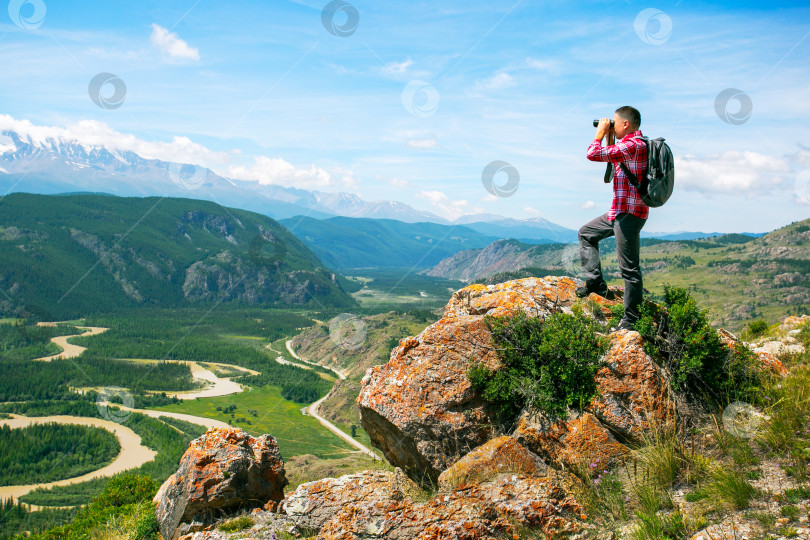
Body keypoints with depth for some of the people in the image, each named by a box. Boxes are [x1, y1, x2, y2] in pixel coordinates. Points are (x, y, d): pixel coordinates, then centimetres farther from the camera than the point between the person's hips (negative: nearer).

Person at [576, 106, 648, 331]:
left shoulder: (633, 145, -19)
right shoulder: (634, 144, 14)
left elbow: (593, 154, -23)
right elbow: (612, 159, 30)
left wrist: (600, 133, -5)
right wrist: (609, 137, 18)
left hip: (629, 214, -11)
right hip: (619, 211, 11)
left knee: (629, 267, -6)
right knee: (586, 233, 22)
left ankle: (631, 319, 2)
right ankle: (596, 283, 17)